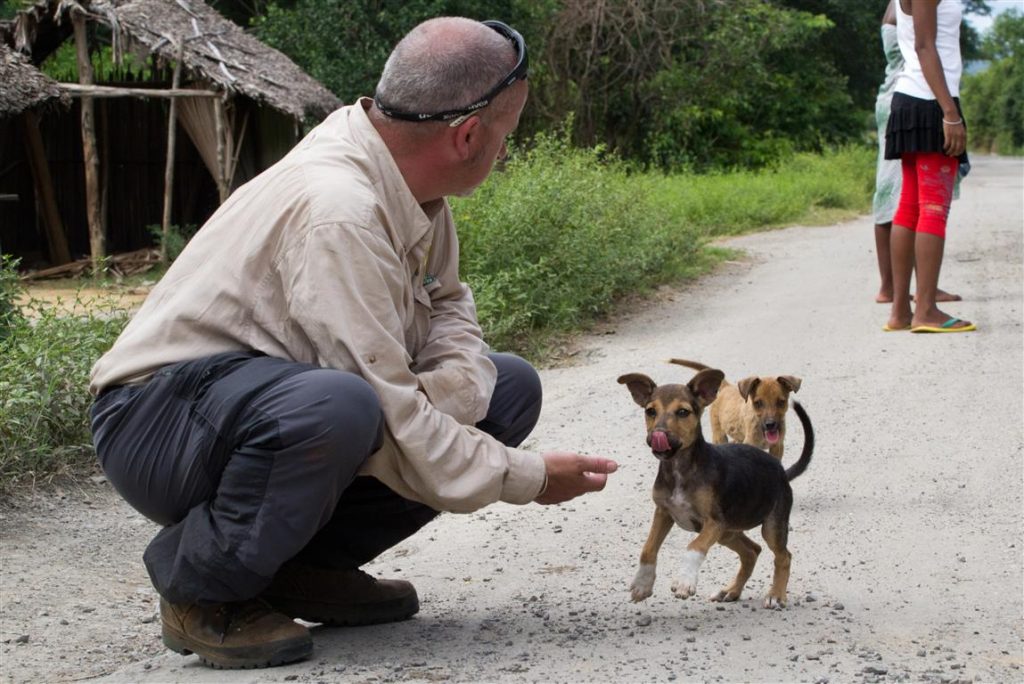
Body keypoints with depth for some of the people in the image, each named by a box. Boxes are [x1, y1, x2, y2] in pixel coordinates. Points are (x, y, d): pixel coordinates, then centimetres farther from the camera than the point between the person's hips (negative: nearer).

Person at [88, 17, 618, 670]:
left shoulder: (405, 177, -2)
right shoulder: (336, 210, -29)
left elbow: (448, 304, 9)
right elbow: (394, 424, -28)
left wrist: (453, 385, -14)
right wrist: (528, 478, -16)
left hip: (277, 398, 9)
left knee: (509, 385, 0)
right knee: (336, 407, -40)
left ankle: (311, 565, 4)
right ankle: (202, 590, -13)